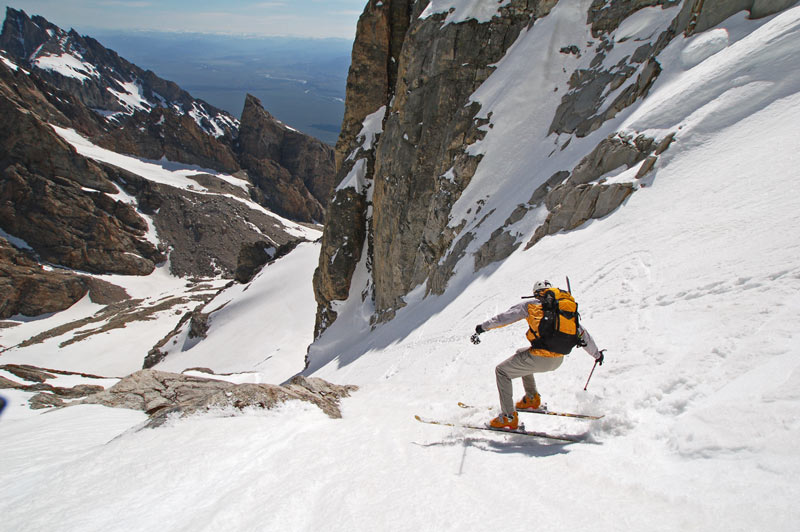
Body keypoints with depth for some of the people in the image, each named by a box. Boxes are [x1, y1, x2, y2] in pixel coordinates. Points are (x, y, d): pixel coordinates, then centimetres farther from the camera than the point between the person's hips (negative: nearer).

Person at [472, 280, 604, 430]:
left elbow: (505, 317, -2)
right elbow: (583, 335, 23)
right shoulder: (568, 307, 17)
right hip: (558, 361, 7)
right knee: (521, 354, 34)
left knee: (502, 371, 12)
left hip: (539, 359, -7)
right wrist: (597, 354, 36)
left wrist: (482, 327, 5)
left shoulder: (533, 304, 3)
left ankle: (509, 417, 4)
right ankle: (532, 399, 35)